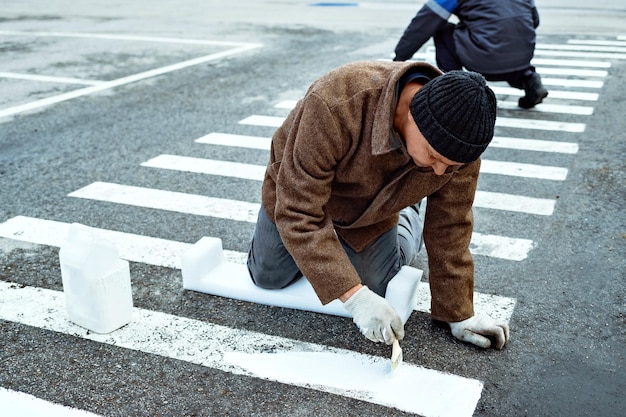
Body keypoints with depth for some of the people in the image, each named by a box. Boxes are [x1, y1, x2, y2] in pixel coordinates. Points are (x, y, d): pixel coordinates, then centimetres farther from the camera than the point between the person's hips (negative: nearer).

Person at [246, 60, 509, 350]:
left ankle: (408, 220, 33)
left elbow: (450, 227, -18)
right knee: (268, 278, 14)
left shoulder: (457, 136, -31)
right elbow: (298, 213, -41)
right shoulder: (334, 106, -46)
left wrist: (458, 314, -13)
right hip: (297, 189, -1)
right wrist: (354, 296, -45)